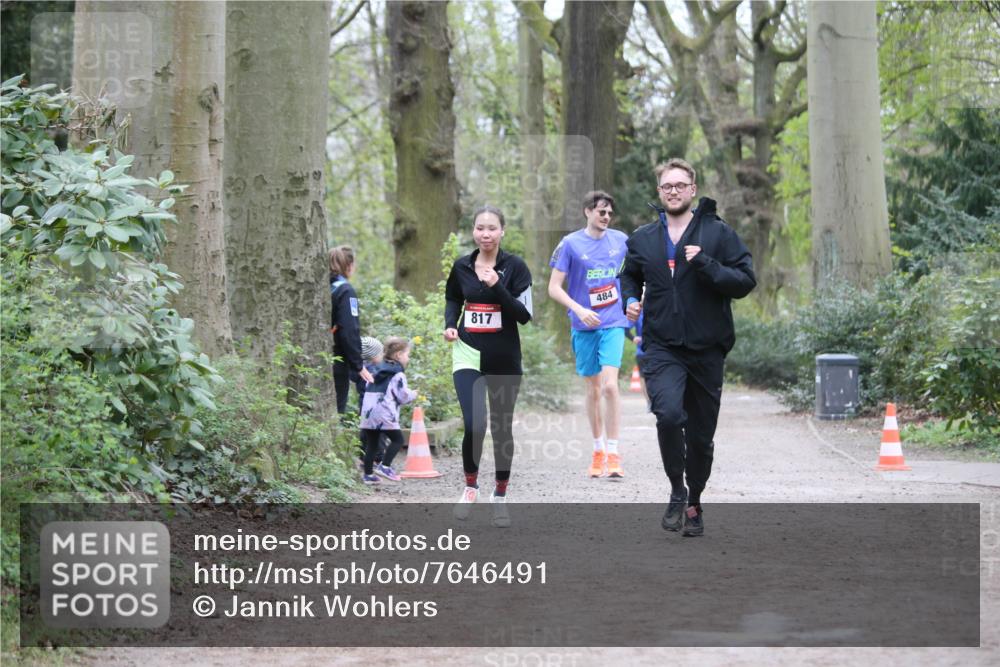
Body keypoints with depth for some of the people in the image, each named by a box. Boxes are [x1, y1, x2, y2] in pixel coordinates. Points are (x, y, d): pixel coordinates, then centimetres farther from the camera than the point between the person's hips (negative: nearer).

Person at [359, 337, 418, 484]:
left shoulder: (376, 371, 18)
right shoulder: (398, 374, -6)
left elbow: (367, 388, 23)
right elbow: (403, 396, -8)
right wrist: (413, 394, 12)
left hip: (368, 413, 7)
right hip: (385, 415, -7)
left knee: (371, 444, 11)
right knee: (397, 439, 4)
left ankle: (367, 474, 11)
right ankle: (384, 466, -10)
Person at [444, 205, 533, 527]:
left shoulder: (515, 267, -6)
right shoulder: (461, 266, 3)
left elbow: (524, 315, -12)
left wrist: (497, 287, -23)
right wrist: (450, 324, 2)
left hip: (504, 359, -1)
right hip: (468, 355, 1)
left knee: (502, 427, 8)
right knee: (474, 425, -15)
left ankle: (500, 496, 25)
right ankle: (470, 486, 10)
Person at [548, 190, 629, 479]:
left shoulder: (621, 240, 5)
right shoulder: (570, 244, -4)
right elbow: (554, 287, -6)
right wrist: (579, 310, -18)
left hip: (613, 324, 0)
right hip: (584, 326, 0)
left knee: (609, 384, -16)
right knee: (593, 390, 9)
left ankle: (613, 454, -14)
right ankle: (598, 451, 24)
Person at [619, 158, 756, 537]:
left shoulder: (718, 233, 0)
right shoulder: (643, 240, 9)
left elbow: (745, 281, -6)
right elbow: (629, 276, 27)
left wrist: (705, 264, -19)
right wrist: (630, 299, 6)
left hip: (707, 349, 0)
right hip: (661, 349, 0)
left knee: (701, 435, 8)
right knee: (668, 414, -25)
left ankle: (693, 503, 29)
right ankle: (676, 491, -5)